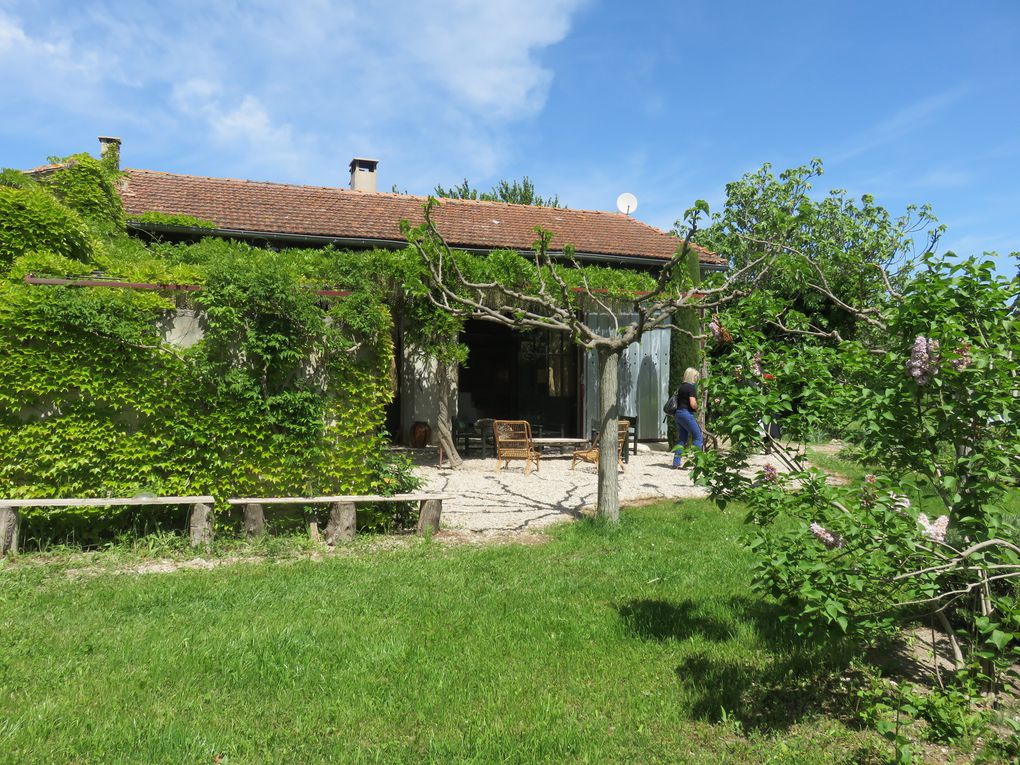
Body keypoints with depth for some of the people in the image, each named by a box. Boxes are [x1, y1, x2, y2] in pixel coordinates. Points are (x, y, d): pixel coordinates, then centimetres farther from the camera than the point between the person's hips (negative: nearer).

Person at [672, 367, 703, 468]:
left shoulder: (681, 386, 14)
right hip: (687, 414, -9)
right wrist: (697, 408, 0)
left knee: (682, 439, 13)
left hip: (678, 413, 9)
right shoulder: (691, 387, -11)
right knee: (698, 437, -1)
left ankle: (676, 462, 11)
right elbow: (693, 404, -19)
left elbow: (677, 401, 18)